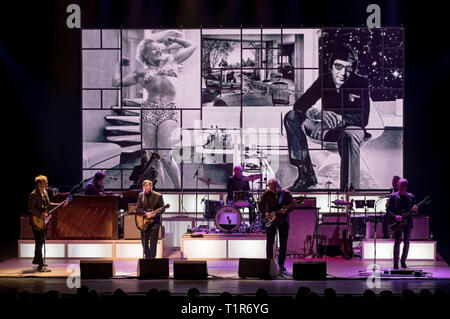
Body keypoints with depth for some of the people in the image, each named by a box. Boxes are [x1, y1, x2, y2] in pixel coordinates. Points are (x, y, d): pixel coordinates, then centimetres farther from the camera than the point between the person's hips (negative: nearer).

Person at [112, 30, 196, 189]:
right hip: (148, 111, 2)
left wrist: (172, 39, 36)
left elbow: (191, 46, 34)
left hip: (169, 111, -2)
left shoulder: (171, 60, 23)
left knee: (165, 156, -17)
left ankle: (179, 191, -6)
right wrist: (119, 64, 28)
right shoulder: (141, 72, 20)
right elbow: (116, 81, 17)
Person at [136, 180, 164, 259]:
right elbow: (137, 209, 0)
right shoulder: (141, 195, 3)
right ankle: (147, 257, 25)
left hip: (154, 222, -3)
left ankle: (152, 258, 5)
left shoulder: (158, 196, -6)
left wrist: (155, 214, -24)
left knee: (153, 243, -3)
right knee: (144, 242, 9)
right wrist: (146, 213, -17)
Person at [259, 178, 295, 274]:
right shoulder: (267, 194, 3)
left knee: (283, 243, 1)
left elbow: (292, 204, -6)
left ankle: (281, 264, 10)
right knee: (270, 242, -3)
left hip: (283, 220, 0)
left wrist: (286, 209, -26)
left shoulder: (286, 193, 0)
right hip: (270, 220, 0)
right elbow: (261, 205, 8)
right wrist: (265, 212, -10)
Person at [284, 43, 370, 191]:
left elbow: (363, 118, -27)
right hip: (328, 128, 5)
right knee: (292, 117, -12)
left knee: (350, 135, -41)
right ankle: (306, 174, -13)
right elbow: (299, 104, -14)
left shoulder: (361, 83, -18)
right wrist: (317, 113, -38)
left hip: (353, 127, -5)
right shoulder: (324, 80, -7)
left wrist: (339, 119, -46)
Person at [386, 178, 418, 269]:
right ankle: (395, 263, 0)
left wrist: (414, 209, -8)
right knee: (397, 242, -7)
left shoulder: (411, 196, 12)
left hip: (408, 222, 3)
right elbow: (388, 209, -1)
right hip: (398, 222, -3)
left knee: (406, 243, 3)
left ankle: (403, 261, 16)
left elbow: (413, 212, 16)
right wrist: (395, 216, -17)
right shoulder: (393, 196, 2)